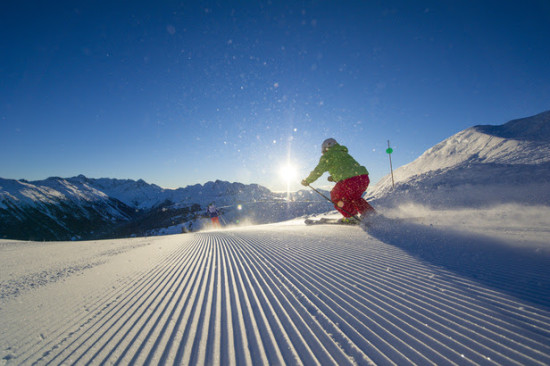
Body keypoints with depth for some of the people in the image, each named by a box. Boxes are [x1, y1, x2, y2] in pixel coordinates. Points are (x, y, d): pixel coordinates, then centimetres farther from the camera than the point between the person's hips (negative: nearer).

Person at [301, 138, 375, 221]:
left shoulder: (328, 155, 10)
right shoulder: (344, 154, 33)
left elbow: (318, 171, 6)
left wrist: (307, 181, 18)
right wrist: (334, 178, 35)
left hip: (350, 181, -8)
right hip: (364, 178, 8)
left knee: (336, 196, 14)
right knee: (352, 196, 32)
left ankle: (351, 217, 8)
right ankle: (368, 210, 19)